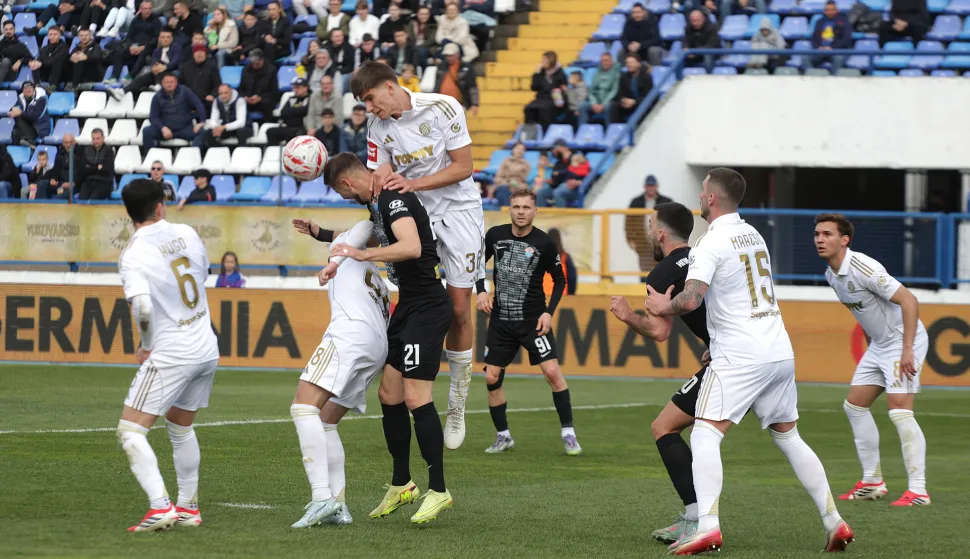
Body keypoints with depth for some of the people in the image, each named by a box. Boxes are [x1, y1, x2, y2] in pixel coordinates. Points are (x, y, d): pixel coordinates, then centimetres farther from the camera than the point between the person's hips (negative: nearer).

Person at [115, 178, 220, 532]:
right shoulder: (186, 233, 3)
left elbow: (142, 305, -27)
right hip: (207, 348, 7)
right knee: (180, 426, 24)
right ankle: (189, 508, 29)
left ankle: (160, 506, -19)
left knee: (130, 430, -5)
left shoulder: (134, 254, -15)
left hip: (171, 354, -7)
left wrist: (146, 345, -9)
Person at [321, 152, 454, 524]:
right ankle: (401, 485, 21)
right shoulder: (380, 202, 15)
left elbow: (411, 247, -33)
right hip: (407, 308, 11)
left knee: (415, 397, -14)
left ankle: (438, 491, -9)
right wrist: (323, 235, 39)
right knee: (389, 396, 11)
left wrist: (362, 254, -27)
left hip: (426, 309, -11)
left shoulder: (394, 199, -17)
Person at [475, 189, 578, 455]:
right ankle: (503, 437, 17)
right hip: (500, 320, 3)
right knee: (492, 378, 1)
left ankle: (568, 433, -5)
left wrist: (549, 311, -10)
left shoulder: (543, 243, -9)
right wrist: (481, 291, -2)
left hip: (533, 320, -3)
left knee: (552, 371, -16)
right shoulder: (495, 235, -2)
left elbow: (559, 280, 1)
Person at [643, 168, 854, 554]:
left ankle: (707, 526, -23)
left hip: (740, 358, -8)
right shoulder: (753, 234, 15)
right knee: (789, 438, 17)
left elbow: (691, 300, -22)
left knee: (705, 435, -9)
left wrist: (663, 307, -1)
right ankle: (835, 523, 16)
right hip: (780, 351, 8)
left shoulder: (711, 243, -11)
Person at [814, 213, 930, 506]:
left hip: (904, 341, -10)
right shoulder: (832, 275, 4)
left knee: (899, 409, -19)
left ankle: (918, 490, -17)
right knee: (854, 405, 10)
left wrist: (907, 349, -30)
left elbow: (909, 300, -27)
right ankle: (872, 482, 18)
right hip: (878, 344, 10)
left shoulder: (863, 268, -25)